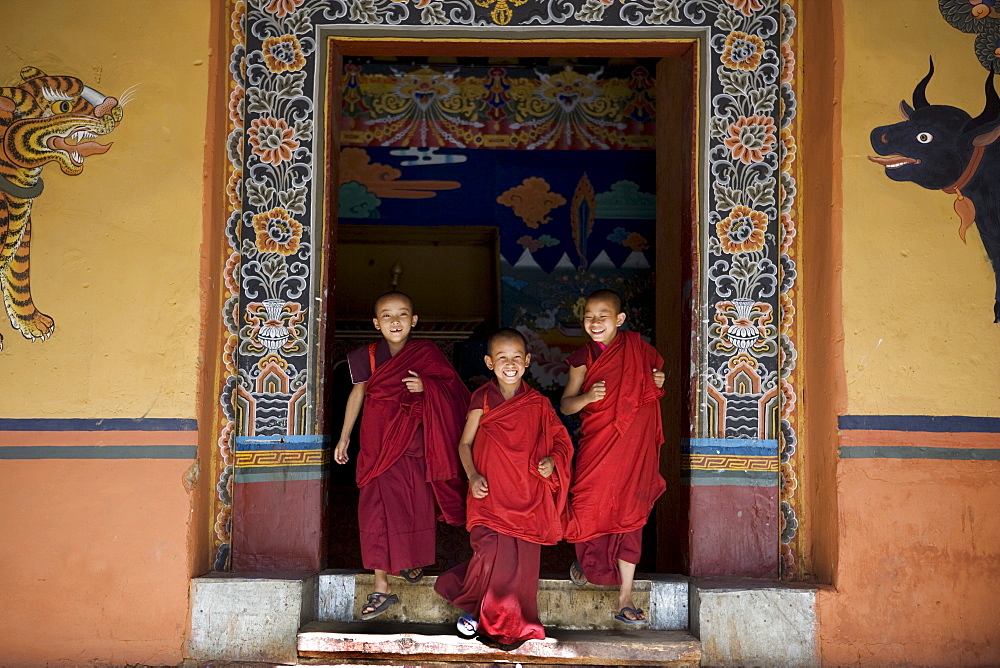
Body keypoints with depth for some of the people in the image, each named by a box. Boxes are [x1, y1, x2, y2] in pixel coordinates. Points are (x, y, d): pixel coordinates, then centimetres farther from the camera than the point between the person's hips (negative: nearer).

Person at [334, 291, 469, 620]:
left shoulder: (425, 353, -1)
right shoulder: (368, 356, 2)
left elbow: (451, 388, 4)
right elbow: (357, 394, 11)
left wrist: (426, 386, -16)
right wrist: (344, 437, 12)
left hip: (414, 442, 0)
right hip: (377, 443, 0)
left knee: (416, 505, 9)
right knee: (377, 509, -2)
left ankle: (413, 560, 39)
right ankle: (381, 588, 3)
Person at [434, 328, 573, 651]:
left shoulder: (538, 404, 3)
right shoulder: (483, 400, 0)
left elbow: (560, 440, 10)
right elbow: (465, 443, 4)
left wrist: (552, 461, -11)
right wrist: (472, 476, -10)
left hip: (527, 497, 2)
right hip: (490, 492, -2)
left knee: (521, 559, 3)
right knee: (490, 553, -11)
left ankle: (511, 622, 23)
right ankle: (474, 609, 16)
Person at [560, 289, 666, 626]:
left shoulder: (637, 349, 3)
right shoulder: (583, 358, 1)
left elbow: (648, 392, 18)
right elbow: (565, 405, 1)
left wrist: (658, 383, -4)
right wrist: (587, 397, -18)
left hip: (633, 447, 0)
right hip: (596, 445, 0)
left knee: (629, 516, 1)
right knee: (590, 509, -1)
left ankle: (625, 598, 8)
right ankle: (585, 560, 34)